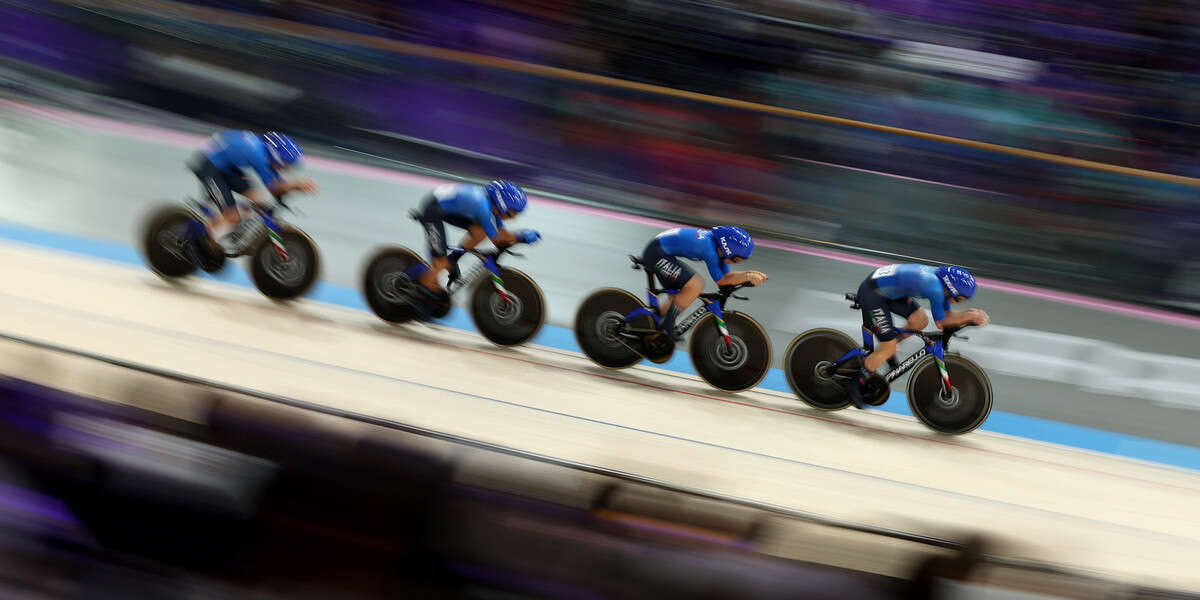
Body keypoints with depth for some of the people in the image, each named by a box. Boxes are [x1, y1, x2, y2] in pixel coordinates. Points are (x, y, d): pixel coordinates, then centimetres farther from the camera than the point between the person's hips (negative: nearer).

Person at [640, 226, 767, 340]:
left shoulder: (719, 246, 2)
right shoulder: (709, 249, -24)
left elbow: (727, 275, 7)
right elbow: (720, 281, -14)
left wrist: (751, 274, -6)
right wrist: (748, 276, -16)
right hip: (656, 253, -10)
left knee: (679, 299, 14)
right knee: (695, 286, -18)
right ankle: (666, 326, -8)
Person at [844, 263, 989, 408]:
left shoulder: (941, 277, 0)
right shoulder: (934, 287, -27)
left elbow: (947, 315, 9)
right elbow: (941, 323, -14)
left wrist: (969, 315, -6)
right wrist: (970, 316, -9)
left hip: (886, 289, 9)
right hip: (871, 294, -9)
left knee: (920, 321, 8)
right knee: (888, 349, -5)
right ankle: (855, 384, 10)